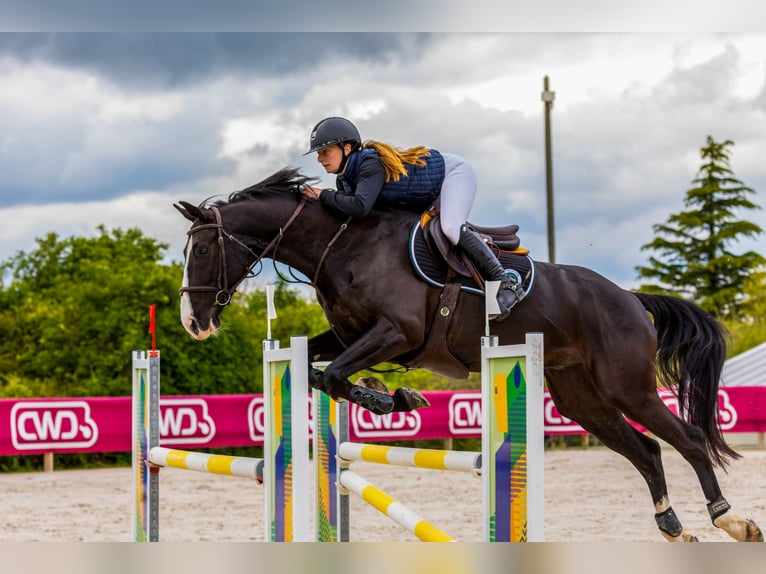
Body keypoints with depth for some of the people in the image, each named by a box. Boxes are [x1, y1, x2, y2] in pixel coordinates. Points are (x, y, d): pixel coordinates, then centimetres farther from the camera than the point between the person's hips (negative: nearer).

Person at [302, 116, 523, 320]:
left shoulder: (370, 163, -34)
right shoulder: (343, 180, -5)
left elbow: (360, 206, -47)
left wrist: (324, 195, -36)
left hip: (453, 170, -10)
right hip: (430, 193, 10)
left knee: (451, 228, -31)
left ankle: (506, 284, -22)